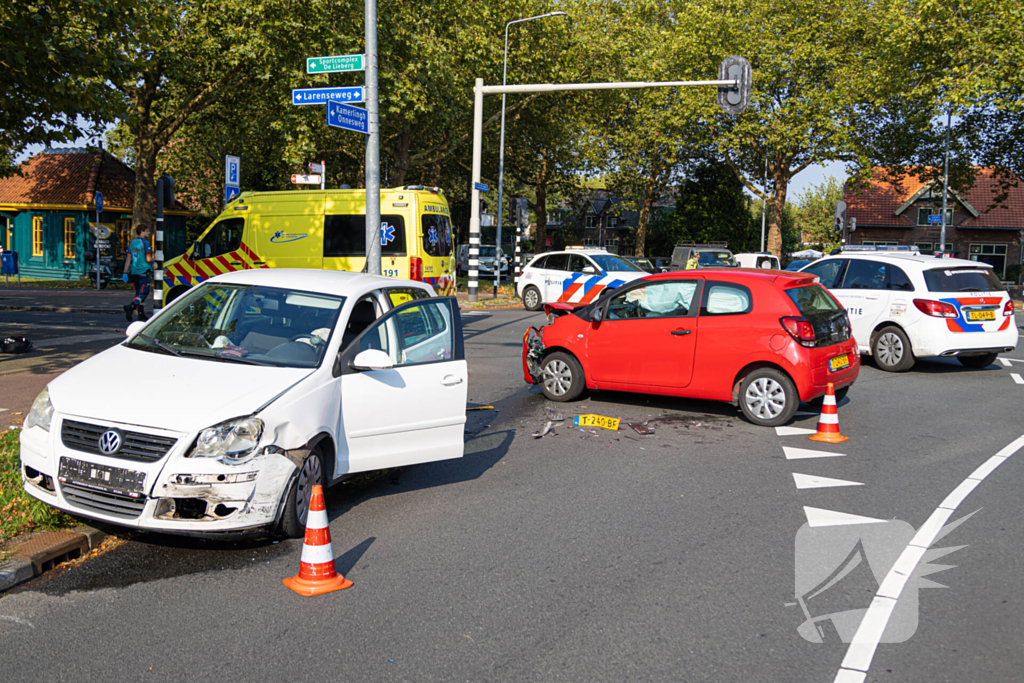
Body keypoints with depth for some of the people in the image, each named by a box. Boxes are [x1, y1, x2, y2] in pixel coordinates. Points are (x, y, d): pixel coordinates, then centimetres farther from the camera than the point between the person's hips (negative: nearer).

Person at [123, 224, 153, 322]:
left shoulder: (131, 243, 11)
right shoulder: (145, 243, -10)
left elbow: (128, 259, 10)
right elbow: (148, 259, -16)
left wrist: (125, 272, 10)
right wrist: (154, 260, 6)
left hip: (134, 271, 7)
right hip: (143, 271, -7)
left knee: (139, 292, 14)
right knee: (144, 293, -6)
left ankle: (141, 314, 16)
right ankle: (131, 306, -27)